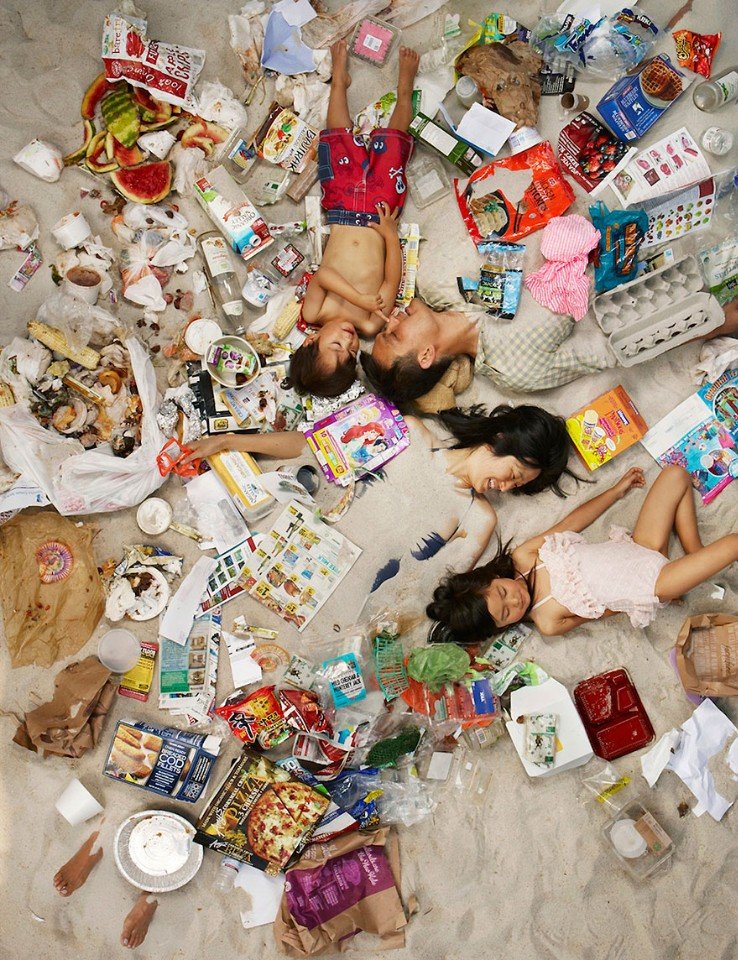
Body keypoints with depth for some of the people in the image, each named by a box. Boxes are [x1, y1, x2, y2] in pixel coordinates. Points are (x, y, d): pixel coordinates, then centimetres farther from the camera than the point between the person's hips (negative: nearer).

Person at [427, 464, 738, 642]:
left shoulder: (523, 556, -15)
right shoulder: (548, 622, -25)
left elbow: (571, 523, -4)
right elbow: (605, 610, -10)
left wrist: (618, 490, 2)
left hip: (635, 546, 6)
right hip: (653, 585, -6)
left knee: (676, 475, 0)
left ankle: (695, 553, 12)